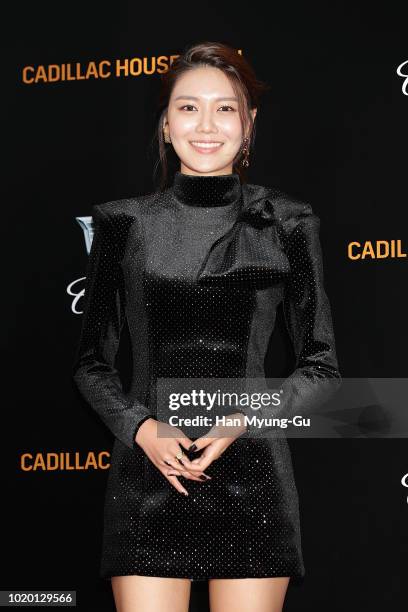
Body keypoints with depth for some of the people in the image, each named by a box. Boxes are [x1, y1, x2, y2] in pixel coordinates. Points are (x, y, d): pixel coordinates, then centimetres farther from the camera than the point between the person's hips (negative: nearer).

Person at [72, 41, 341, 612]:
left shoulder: (285, 223, 3)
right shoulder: (124, 223, 5)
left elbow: (321, 365, 6)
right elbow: (92, 361, 10)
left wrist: (245, 421, -9)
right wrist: (141, 427, -8)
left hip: (251, 475, 0)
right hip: (148, 476, 0)